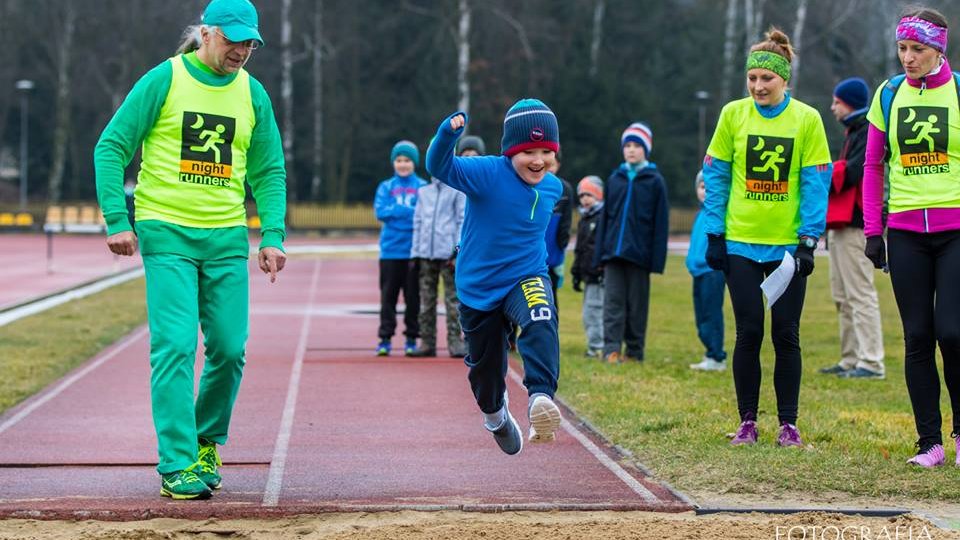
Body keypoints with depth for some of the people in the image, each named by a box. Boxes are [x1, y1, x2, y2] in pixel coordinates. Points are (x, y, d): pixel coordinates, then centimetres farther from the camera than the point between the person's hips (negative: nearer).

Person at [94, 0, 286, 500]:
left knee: (229, 348, 3)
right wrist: (117, 221, -9)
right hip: (167, 234, -4)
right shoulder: (165, 80, -3)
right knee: (175, 346, -11)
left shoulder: (252, 93, 9)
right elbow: (111, 148, -2)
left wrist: (272, 236, 3)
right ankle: (177, 465, -9)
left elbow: (269, 172, 15)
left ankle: (207, 440, 26)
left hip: (227, 238, 4)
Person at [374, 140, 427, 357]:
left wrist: (396, 211, -13)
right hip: (391, 250, 1)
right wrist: (410, 211, -11)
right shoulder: (386, 187, 9)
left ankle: (412, 338, 10)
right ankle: (385, 338, 3)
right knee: (388, 295, 1)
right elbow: (380, 212, -4)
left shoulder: (423, 187, 5)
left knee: (413, 296, 3)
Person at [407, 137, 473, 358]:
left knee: (453, 299, -4)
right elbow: (418, 224, 17)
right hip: (426, 254, 5)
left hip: (448, 254, -4)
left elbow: (463, 221, -2)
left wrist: (458, 252, -10)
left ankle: (455, 340, -2)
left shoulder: (458, 191, 3)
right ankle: (427, 342, 9)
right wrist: (415, 253, 10)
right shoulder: (423, 192, 17)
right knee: (426, 300, 6)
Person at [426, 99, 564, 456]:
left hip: (527, 278, 1)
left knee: (541, 321, -35)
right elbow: (439, 166, -35)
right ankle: (495, 414, 49)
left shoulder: (552, 188, -3)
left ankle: (540, 398, -47)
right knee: (485, 368, 16)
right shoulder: (487, 173, -19)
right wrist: (449, 131, -52)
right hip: (479, 289, -1)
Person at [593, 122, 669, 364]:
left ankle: (635, 351, 11)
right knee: (613, 301, -5)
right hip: (613, 251, 2)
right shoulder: (614, 180, 10)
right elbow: (605, 217, 12)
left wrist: (657, 259, -8)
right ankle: (611, 349, -10)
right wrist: (600, 253, 6)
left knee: (637, 303, 4)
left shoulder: (655, 181, 1)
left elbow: (661, 223, -2)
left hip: (639, 253, -2)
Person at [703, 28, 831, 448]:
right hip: (740, 242, 1)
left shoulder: (807, 119, -2)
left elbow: (816, 182, -2)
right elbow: (715, 176, 4)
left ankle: (788, 424, 11)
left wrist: (809, 239, -9)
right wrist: (714, 234, 0)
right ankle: (747, 421, 10)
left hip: (787, 244, 0)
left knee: (785, 335, 3)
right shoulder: (733, 114, 0)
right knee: (748, 333, 1)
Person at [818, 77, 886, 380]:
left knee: (860, 294, -12)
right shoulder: (853, 133, 23)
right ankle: (851, 360, 16)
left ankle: (872, 363, -13)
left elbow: (851, 173, -20)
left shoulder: (868, 134, -10)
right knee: (843, 297, 12)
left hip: (856, 225, -11)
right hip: (842, 223, 11)